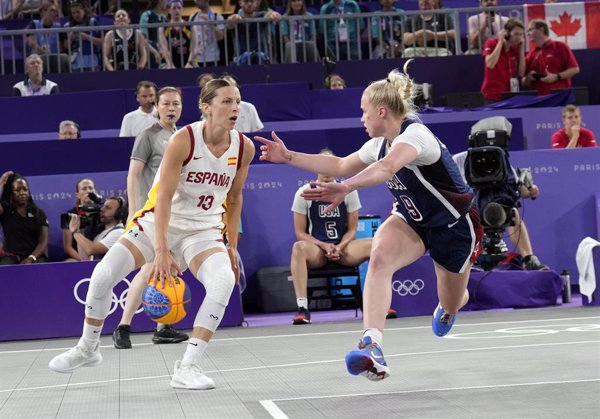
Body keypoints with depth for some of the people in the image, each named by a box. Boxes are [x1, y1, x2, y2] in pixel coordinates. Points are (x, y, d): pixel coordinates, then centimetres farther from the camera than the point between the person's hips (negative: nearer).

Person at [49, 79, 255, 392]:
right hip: (158, 222, -2)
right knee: (103, 273, -15)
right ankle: (88, 348, 13)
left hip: (204, 230, 2)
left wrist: (232, 246, 7)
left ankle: (187, 368, -22)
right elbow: (164, 197, -24)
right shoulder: (183, 140, -20)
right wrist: (161, 251, -32)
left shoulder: (244, 148, -7)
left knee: (224, 280, -28)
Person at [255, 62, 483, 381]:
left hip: (453, 226, -6)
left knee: (451, 304, 12)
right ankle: (372, 347, -41)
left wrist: (346, 188, -65)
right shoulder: (380, 144, -2)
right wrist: (288, 157, 6)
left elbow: (387, 168, -49)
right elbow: (341, 166, 11)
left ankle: (446, 308, 55)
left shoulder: (414, 134, -28)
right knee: (379, 255, -28)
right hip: (411, 220, 6)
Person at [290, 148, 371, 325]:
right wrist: (324, 246, -17)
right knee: (299, 248, -37)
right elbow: (300, 233, -2)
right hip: (316, 249, -2)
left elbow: (352, 229, 5)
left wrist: (339, 247, -15)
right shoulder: (304, 193, -2)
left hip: (343, 248, 2)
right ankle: (302, 308, -39)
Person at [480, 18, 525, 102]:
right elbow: (490, 64, -22)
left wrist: (522, 48, -3)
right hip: (492, 96, -4)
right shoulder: (491, 43, -5)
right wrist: (500, 41, -16)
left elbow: (521, 73, 1)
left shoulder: (516, 49, 7)